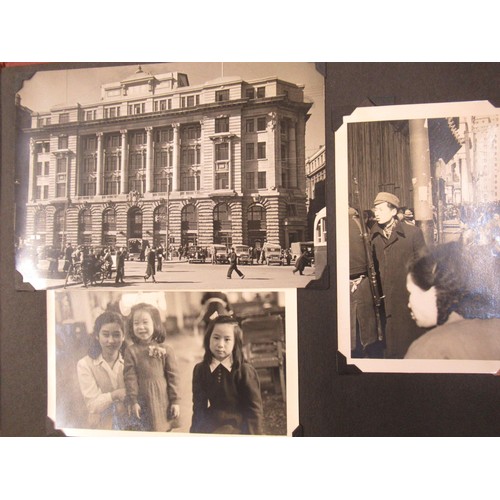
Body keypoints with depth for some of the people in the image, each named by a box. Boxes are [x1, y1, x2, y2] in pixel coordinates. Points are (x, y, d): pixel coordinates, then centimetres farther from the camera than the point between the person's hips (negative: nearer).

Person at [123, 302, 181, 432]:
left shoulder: (165, 349, -4)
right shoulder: (131, 351, -3)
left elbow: (173, 376, -2)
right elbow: (130, 378, -4)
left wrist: (176, 401, -3)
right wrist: (132, 401, -7)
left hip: (162, 399, 0)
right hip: (142, 400, 0)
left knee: (164, 429, 9)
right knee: (142, 429, 7)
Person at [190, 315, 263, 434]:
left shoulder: (245, 371, -15)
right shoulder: (200, 370, -3)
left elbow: (254, 410, -10)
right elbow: (199, 406, 5)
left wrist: (252, 434, -9)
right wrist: (195, 431, 4)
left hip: (238, 429, -3)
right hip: (210, 428, 3)